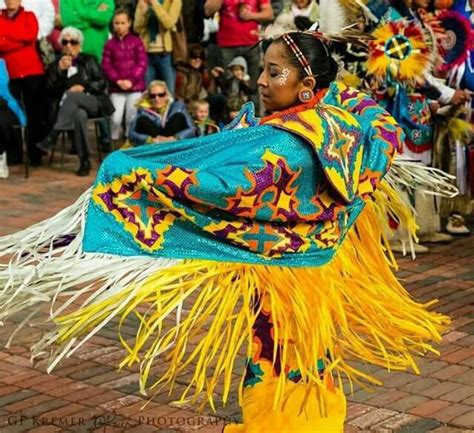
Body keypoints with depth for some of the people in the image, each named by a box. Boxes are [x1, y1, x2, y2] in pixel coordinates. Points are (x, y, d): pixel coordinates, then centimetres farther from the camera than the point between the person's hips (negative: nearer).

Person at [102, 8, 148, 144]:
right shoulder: (110, 44, 7)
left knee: (131, 118, -1)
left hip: (135, 87, -1)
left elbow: (142, 63, -3)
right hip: (116, 88, 1)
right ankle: (113, 142, 5)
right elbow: (106, 65, 2)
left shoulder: (136, 41, 3)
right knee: (116, 118, -9)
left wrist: (131, 80, -13)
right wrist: (117, 80, -12)